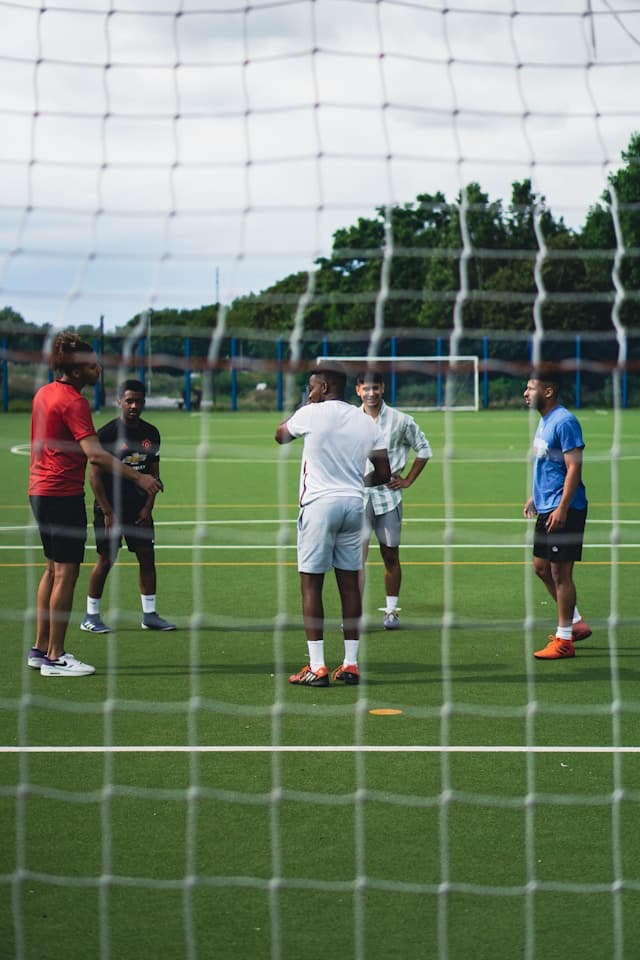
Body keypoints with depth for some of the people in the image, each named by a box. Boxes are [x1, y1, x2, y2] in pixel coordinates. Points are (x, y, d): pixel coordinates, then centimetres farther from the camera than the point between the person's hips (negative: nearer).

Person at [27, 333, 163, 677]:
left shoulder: (45, 393, 10)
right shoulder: (74, 402, -17)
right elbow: (94, 453, -26)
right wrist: (138, 477, -26)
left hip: (40, 490, 10)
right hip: (63, 494, -10)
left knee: (53, 569, 16)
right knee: (66, 572, -4)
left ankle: (41, 649, 21)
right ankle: (55, 658, -2)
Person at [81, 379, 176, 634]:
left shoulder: (150, 433, 6)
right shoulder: (107, 433, -11)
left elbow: (154, 472, 11)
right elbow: (95, 476, -11)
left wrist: (148, 507, 1)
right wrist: (107, 513, -14)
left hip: (139, 508, 5)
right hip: (110, 507, -5)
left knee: (147, 556, 4)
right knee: (106, 560, -2)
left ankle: (149, 614, 12)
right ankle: (91, 616, 7)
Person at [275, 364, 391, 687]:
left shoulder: (311, 414, -4)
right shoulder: (367, 422, 7)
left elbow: (280, 436, 16)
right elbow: (383, 473, 8)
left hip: (319, 503, -4)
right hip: (354, 503, 5)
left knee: (311, 583, 0)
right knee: (349, 582, 9)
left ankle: (316, 666, -5)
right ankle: (350, 664, 10)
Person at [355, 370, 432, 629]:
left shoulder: (400, 420, 1)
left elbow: (424, 449, 12)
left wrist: (408, 480, 6)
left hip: (388, 494, 0)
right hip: (358, 495, 0)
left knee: (390, 555, 6)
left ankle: (391, 611, 17)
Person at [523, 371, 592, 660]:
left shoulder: (564, 422, -17)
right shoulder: (544, 421, 13)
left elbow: (574, 468, -20)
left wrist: (562, 508, -24)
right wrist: (535, 497, 22)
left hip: (563, 510, -10)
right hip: (546, 508, 10)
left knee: (560, 571, -4)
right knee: (541, 567, 14)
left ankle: (564, 640, 3)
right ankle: (575, 623, 25)